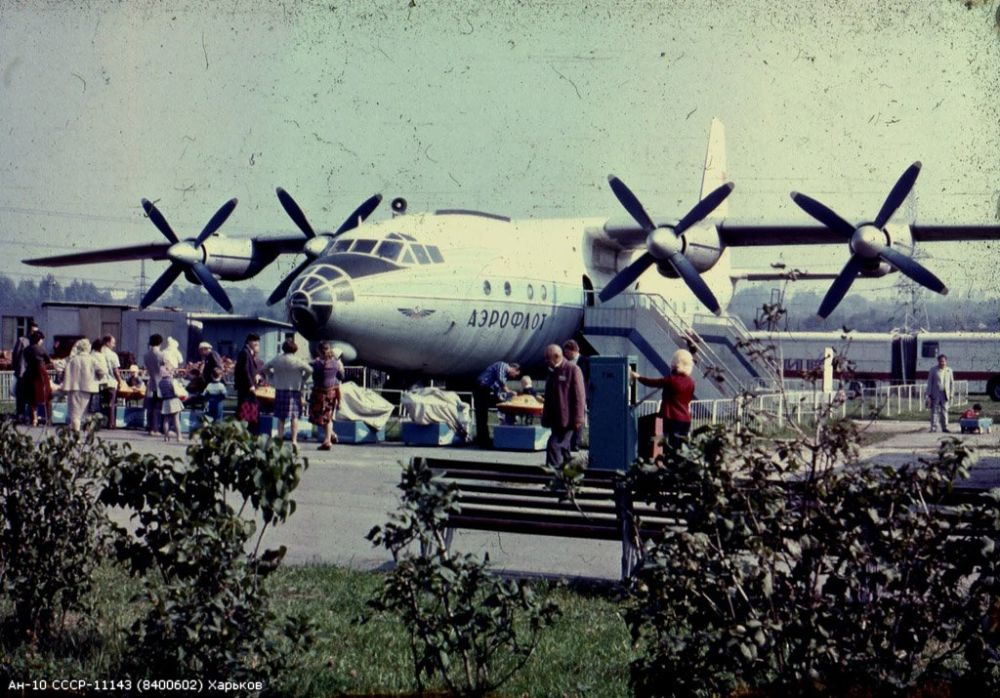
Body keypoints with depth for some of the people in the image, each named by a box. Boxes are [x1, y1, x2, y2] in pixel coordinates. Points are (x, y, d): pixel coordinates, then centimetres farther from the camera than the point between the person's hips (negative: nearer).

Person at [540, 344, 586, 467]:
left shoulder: (573, 370, -11)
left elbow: (579, 397, -14)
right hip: (555, 419, 9)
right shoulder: (553, 371, 14)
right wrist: (546, 417, 18)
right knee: (563, 448, 15)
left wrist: (576, 420, -17)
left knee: (554, 445, -16)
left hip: (567, 420, -9)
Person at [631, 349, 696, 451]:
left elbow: (652, 383, -4)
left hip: (672, 418, -6)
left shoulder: (671, 379, -14)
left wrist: (637, 377, 11)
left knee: (672, 448, -5)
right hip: (686, 419, 6)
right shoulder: (691, 382, 3)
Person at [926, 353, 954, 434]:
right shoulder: (933, 370, 3)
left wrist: (951, 393, 5)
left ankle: (944, 427, 10)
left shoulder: (949, 371, 9)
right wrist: (929, 394, -3)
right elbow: (929, 383, 3)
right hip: (935, 395, -2)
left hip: (945, 395, 2)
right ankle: (933, 427, -2)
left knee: (944, 411, 4)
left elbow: (952, 383, 13)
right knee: (935, 411, -4)